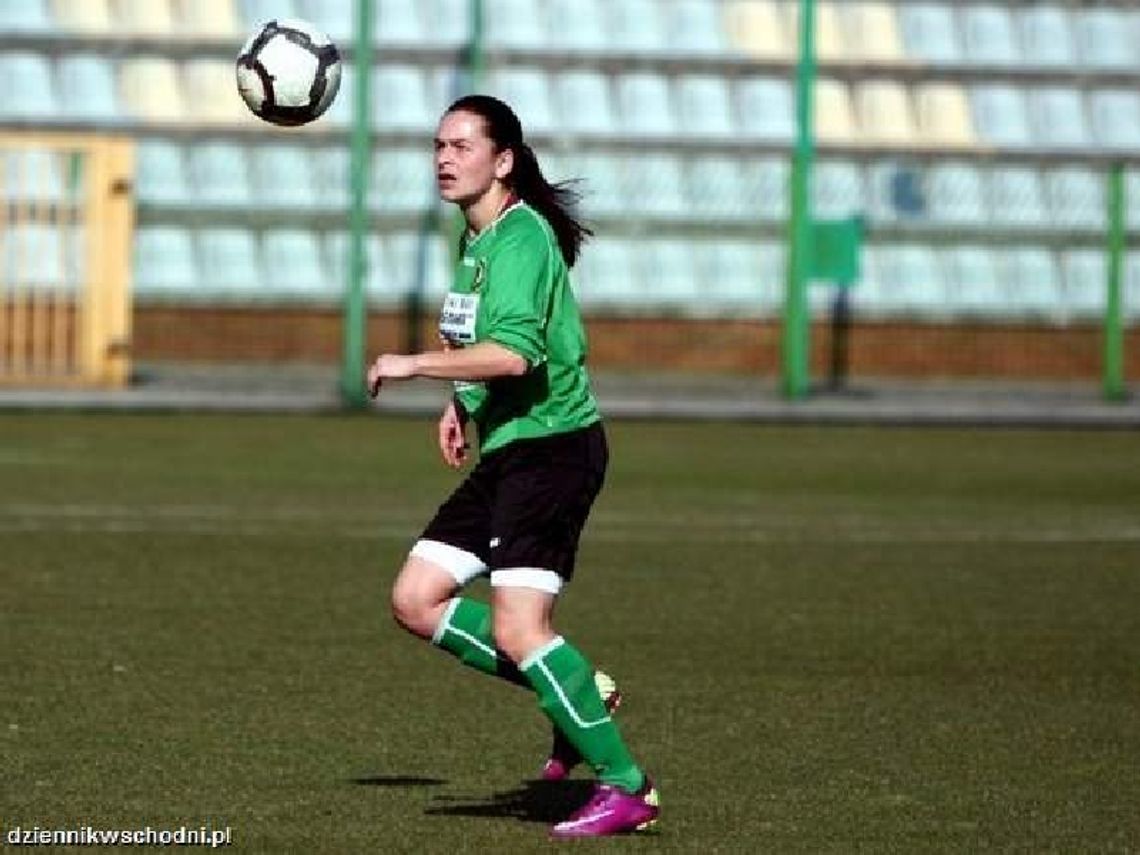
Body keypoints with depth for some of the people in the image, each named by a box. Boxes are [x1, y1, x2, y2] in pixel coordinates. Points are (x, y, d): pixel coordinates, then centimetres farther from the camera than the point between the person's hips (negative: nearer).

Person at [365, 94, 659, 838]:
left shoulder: (521, 239, -17)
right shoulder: (477, 238, 14)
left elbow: (513, 353, -31)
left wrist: (412, 366, -24)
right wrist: (462, 404, 19)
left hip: (553, 447, -10)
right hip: (505, 452, 10)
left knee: (517, 630, -16)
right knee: (417, 601, 6)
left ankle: (626, 788, -6)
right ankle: (578, 694, 14)